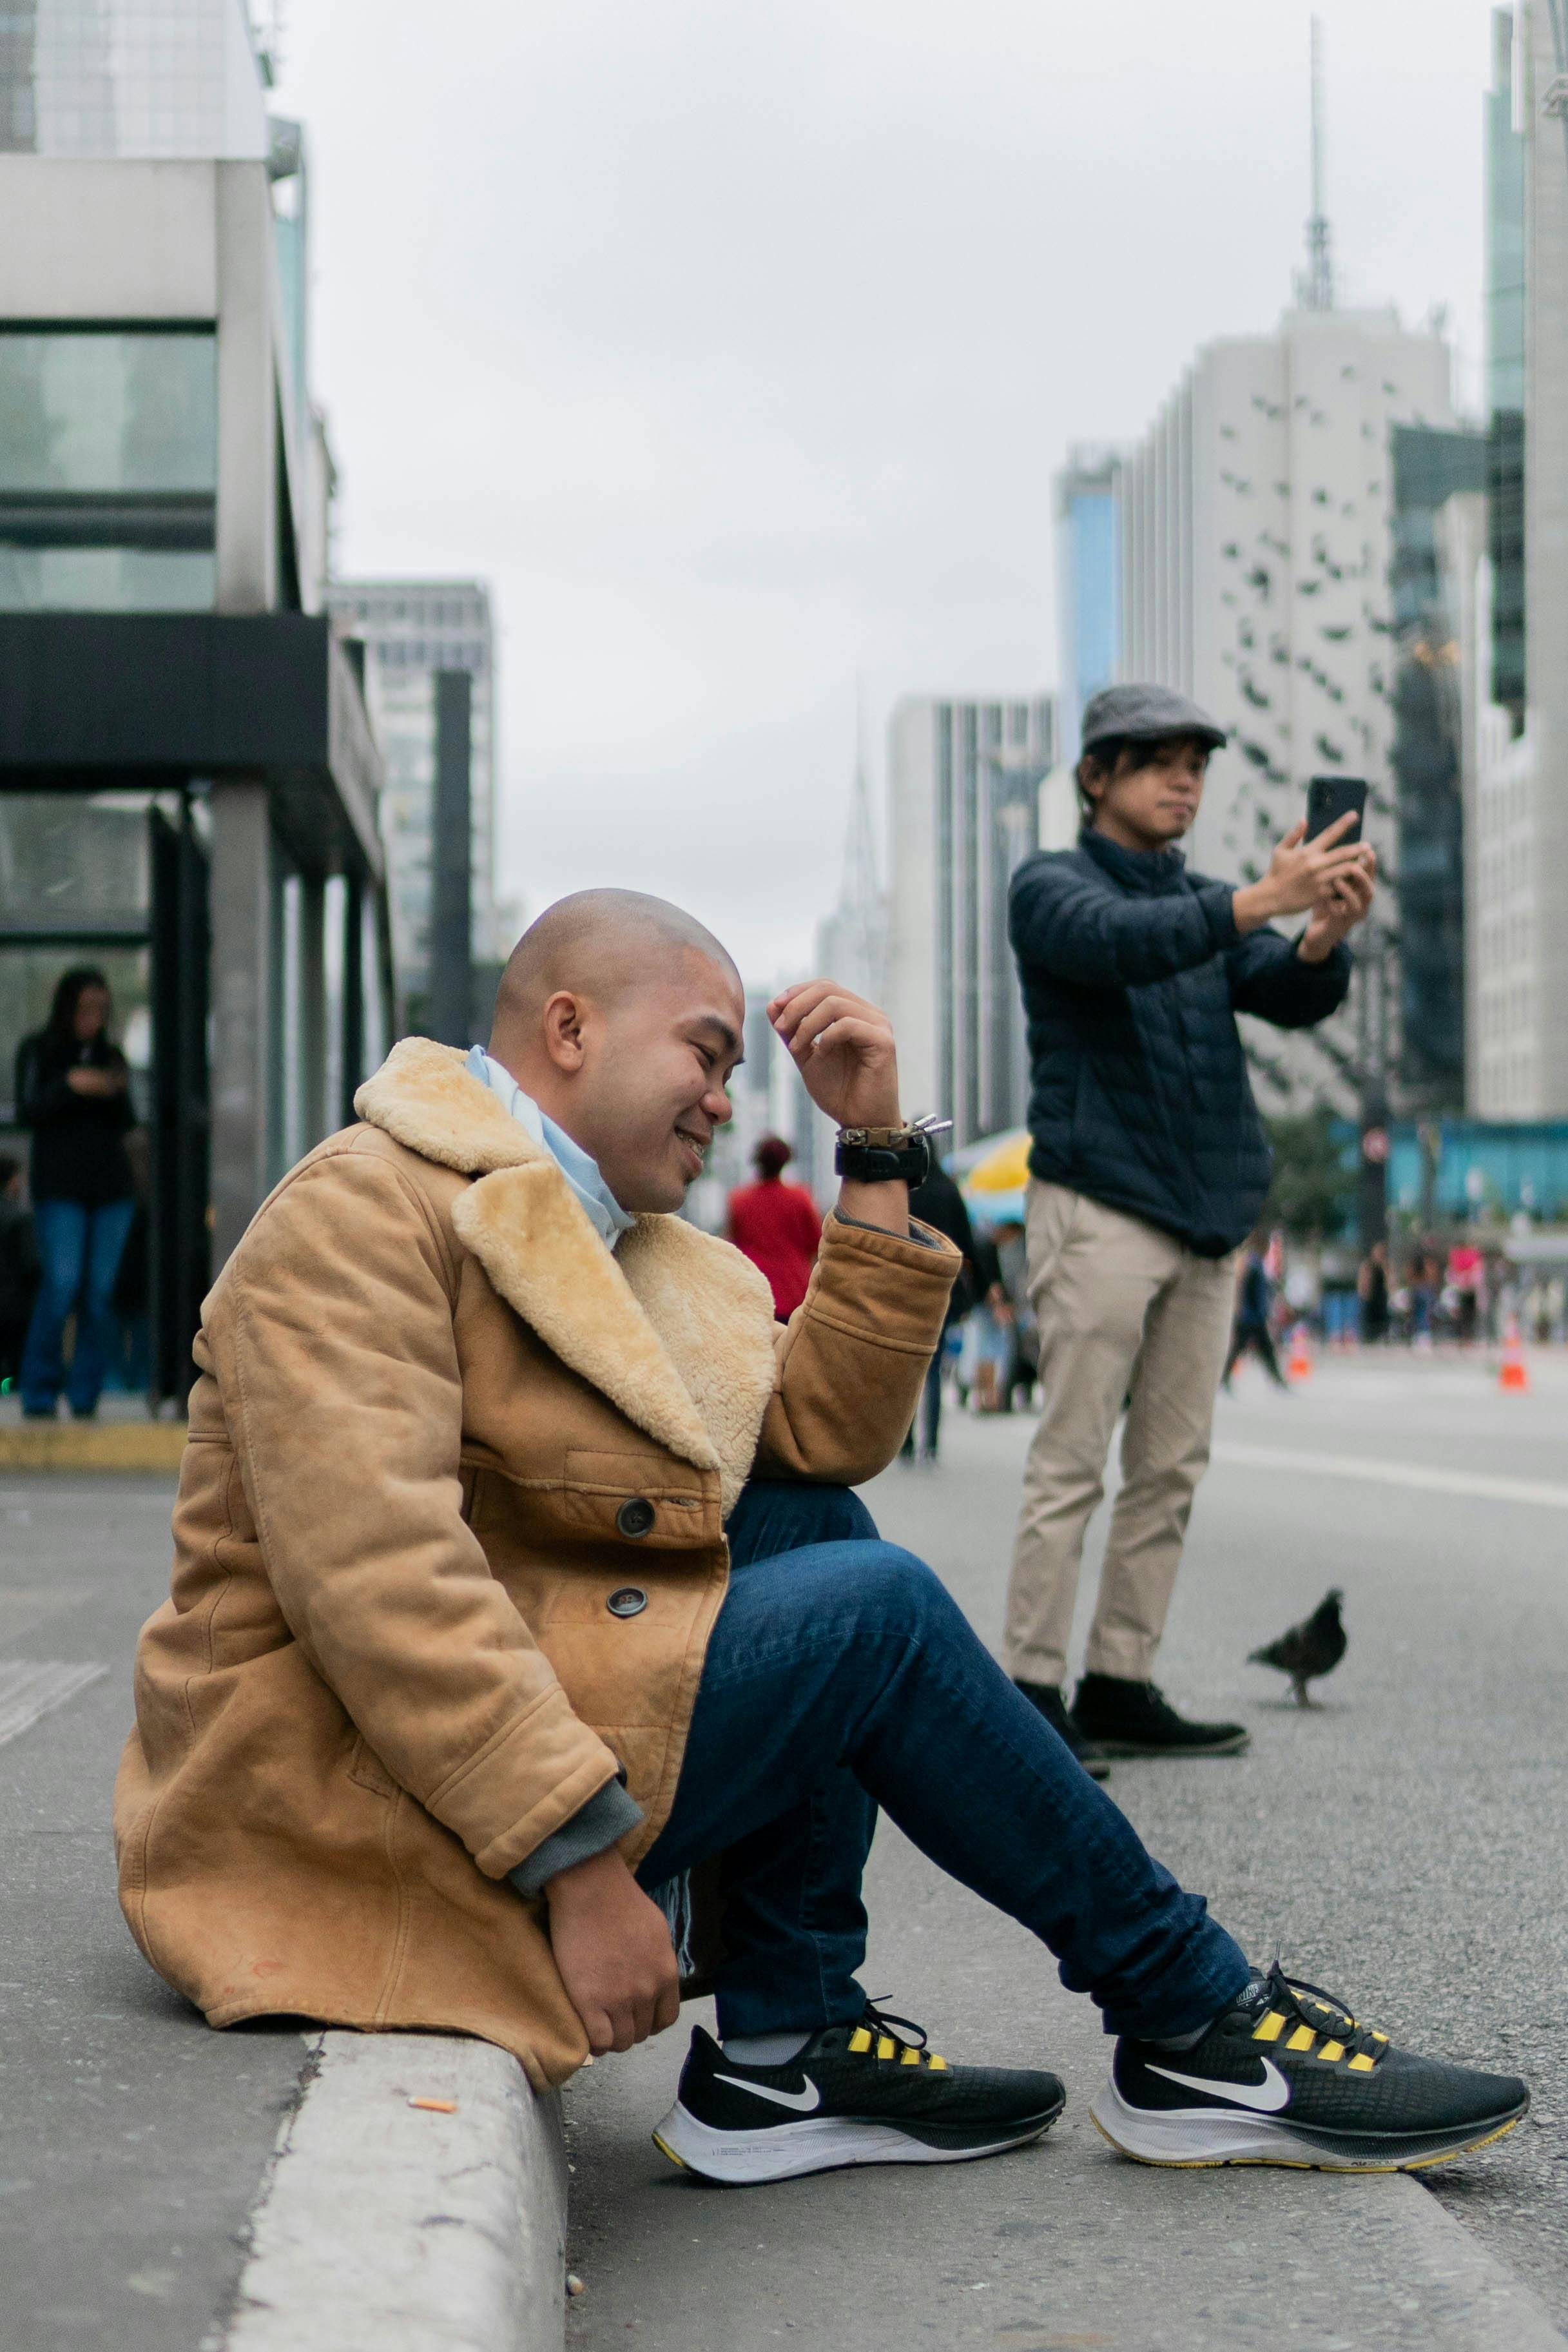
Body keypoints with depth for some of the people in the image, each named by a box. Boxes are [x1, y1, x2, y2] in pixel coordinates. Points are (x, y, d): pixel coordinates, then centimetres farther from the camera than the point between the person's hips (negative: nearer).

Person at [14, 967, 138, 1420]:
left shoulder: (110, 1054, 14)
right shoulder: (37, 1051, 4)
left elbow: (125, 1124, 11)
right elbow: (27, 1112, -6)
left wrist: (119, 1093, -9)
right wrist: (69, 1085, -19)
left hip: (111, 1186, 4)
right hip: (60, 1188, -4)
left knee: (101, 1292, -1)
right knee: (61, 1285, -14)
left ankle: (85, 1399, 5)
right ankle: (39, 1397, -4)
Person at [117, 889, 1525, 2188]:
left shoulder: (602, 1241, 18)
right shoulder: (366, 1213, -13)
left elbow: (829, 1429, 10)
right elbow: (376, 1583, -25)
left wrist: (878, 1155, 5)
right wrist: (576, 1864, -29)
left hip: (483, 1738, 10)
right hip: (355, 1800, -10)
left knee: (813, 1529, 5)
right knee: (869, 1612, -13)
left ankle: (788, 2050, 1)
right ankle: (1196, 2030, 0)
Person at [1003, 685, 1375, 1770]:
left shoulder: (1204, 903, 19)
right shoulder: (1052, 886, 1)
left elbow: (1290, 997, 2)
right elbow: (1120, 943, -21)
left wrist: (1327, 934, -21)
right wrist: (1262, 900, -34)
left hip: (1206, 1218, 6)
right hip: (1100, 1207, -6)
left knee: (1172, 1468, 5)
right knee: (1072, 1464, -8)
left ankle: (1120, 1687, 10)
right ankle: (1033, 1691, -6)